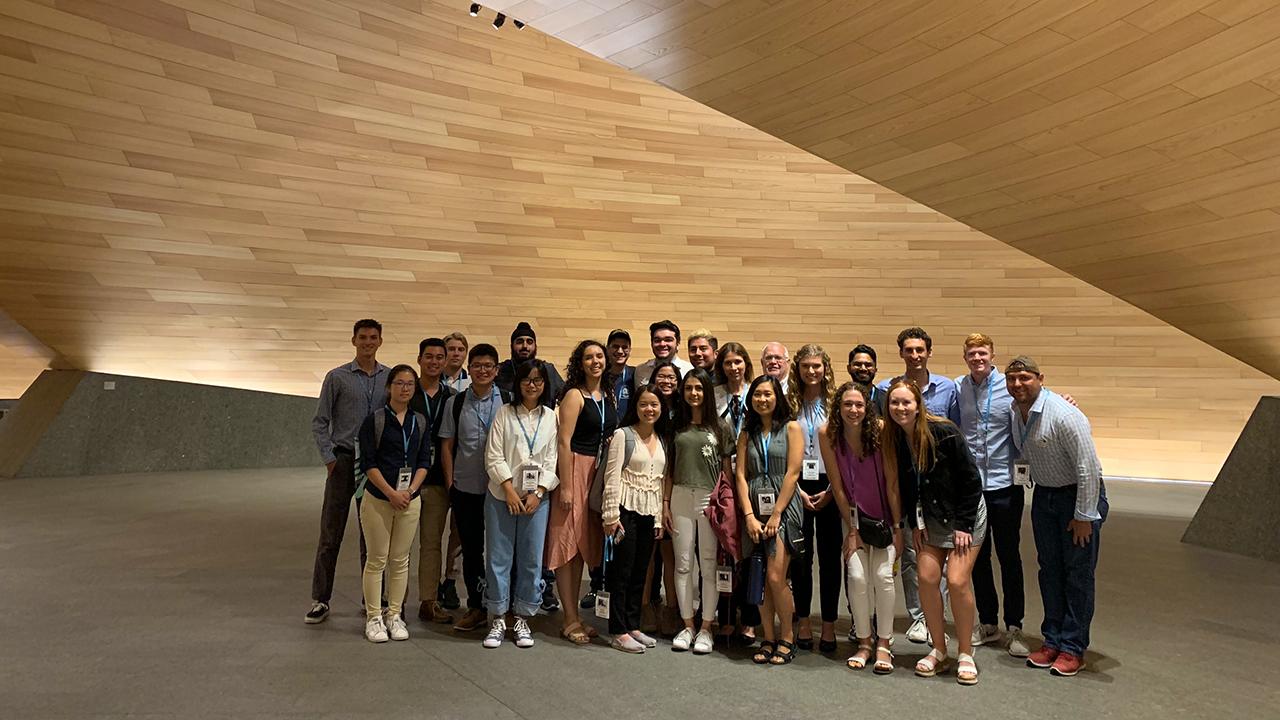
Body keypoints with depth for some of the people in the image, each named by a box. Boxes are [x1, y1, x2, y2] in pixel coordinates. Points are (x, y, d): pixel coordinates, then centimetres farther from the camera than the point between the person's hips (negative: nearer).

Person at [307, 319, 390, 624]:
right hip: (344, 460, -2)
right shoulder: (337, 377, 1)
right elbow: (320, 422, 2)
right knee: (331, 533, 1)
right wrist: (329, 458, -5)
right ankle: (320, 601, 11)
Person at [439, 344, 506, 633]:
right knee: (471, 549, 11)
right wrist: (450, 483, 2)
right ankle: (476, 607, 25)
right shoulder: (456, 403, 5)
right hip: (465, 488, 2)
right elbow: (447, 445, 8)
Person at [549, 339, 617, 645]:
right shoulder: (574, 395, -9)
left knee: (584, 543, 12)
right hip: (575, 469, -7)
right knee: (568, 542, -1)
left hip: (600, 471, 7)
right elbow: (564, 442, -13)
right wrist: (565, 487, -17)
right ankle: (570, 619, 8)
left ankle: (575, 616, 22)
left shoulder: (608, 395, 11)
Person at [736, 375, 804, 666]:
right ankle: (768, 639, 16)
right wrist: (750, 516, -6)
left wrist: (776, 514, -11)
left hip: (783, 508, -4)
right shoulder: (747, 434, 13)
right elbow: (741, 476, 5)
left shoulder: (791, 428, 2)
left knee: (776, 577, -11)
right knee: (760, 580, 5)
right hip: (755, 510, 4)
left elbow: (792, 473, -5)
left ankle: (787, 637, 8)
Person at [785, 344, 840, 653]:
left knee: (830, 556, 4)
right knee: (800, 556, 5)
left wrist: (831, 490, -6)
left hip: (830, 486, -1)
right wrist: (797, 490, -5)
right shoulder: (789, 403, 4)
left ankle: (829, 624, 15)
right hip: (797, 486, 1)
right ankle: (803, 621, 17)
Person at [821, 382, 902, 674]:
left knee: (882, 575, -10)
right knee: (856, 577, -9)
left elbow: (892, 482, -13)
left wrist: (898, 527, -11)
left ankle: (884, 644, 7)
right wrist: (852, 528, -7)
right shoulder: (828, 434, -15)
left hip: (883, 516, -1)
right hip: (854, 515, 1)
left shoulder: (880, 430, -19)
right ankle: (864, 643, 9)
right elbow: (837, 486, -9)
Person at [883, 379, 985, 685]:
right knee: (927, 578, -4)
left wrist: (964, 525, -14)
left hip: (965, 514, -4)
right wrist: (915, 524, 1)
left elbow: (971, 480, -16)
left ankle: (966, 654, 7)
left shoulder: (944, 433, -23)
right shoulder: (892, 439, -8)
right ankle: (938, 649, 13)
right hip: (930, 517, 5)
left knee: (957, 581, -11)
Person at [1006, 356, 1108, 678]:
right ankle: (1052, 640, 21)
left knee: (1078, 573, 0)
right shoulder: (1016, 412, -2)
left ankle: (1073, 648, 9)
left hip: (1078, 494, -7)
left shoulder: (1064, 416, -24)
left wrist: (1084, 516, -19)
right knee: (1049, 569, 11)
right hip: (1044, 494, 7)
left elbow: (1088, 468, -22)